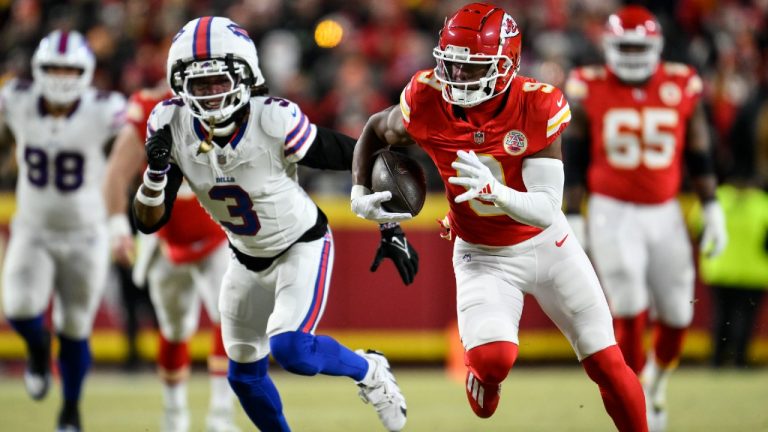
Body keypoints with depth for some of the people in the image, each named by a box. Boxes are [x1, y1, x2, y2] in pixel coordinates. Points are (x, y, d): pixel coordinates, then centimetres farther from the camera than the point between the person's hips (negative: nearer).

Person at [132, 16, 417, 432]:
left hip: (302, 246, -5)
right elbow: (148, 222, -15)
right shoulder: (171, 126, -19)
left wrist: (391, 230, -16)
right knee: (244, 374, 14)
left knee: (290, 348, -25)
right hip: (247, 258, 5)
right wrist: (156, 171, -35)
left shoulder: (275, 122, -32)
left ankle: (369, 372, 5)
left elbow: (360, 159, -19)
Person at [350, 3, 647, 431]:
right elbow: (375, 131, 4)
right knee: (491, 359, -25)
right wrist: (361, 193, -10)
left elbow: (547, 209, -28)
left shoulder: (537, 107, -25)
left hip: (546, 245, 0)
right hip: (483, 257, 0)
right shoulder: (428, 102, -20)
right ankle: (483, 380, 12)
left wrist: (495, 191, -47)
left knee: (608, 364, 2)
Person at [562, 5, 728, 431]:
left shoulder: (682, 88, 0)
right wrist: (573, 220, -1)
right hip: (612, 212, -2)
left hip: (664, 214, 2)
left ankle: (658, 379, 33)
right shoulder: (588, 92, -4)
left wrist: (712, 211, 5)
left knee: (676, 313, 4)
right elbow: (573, 162, 1)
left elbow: (699, 156, 8)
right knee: (629, 305, -14)